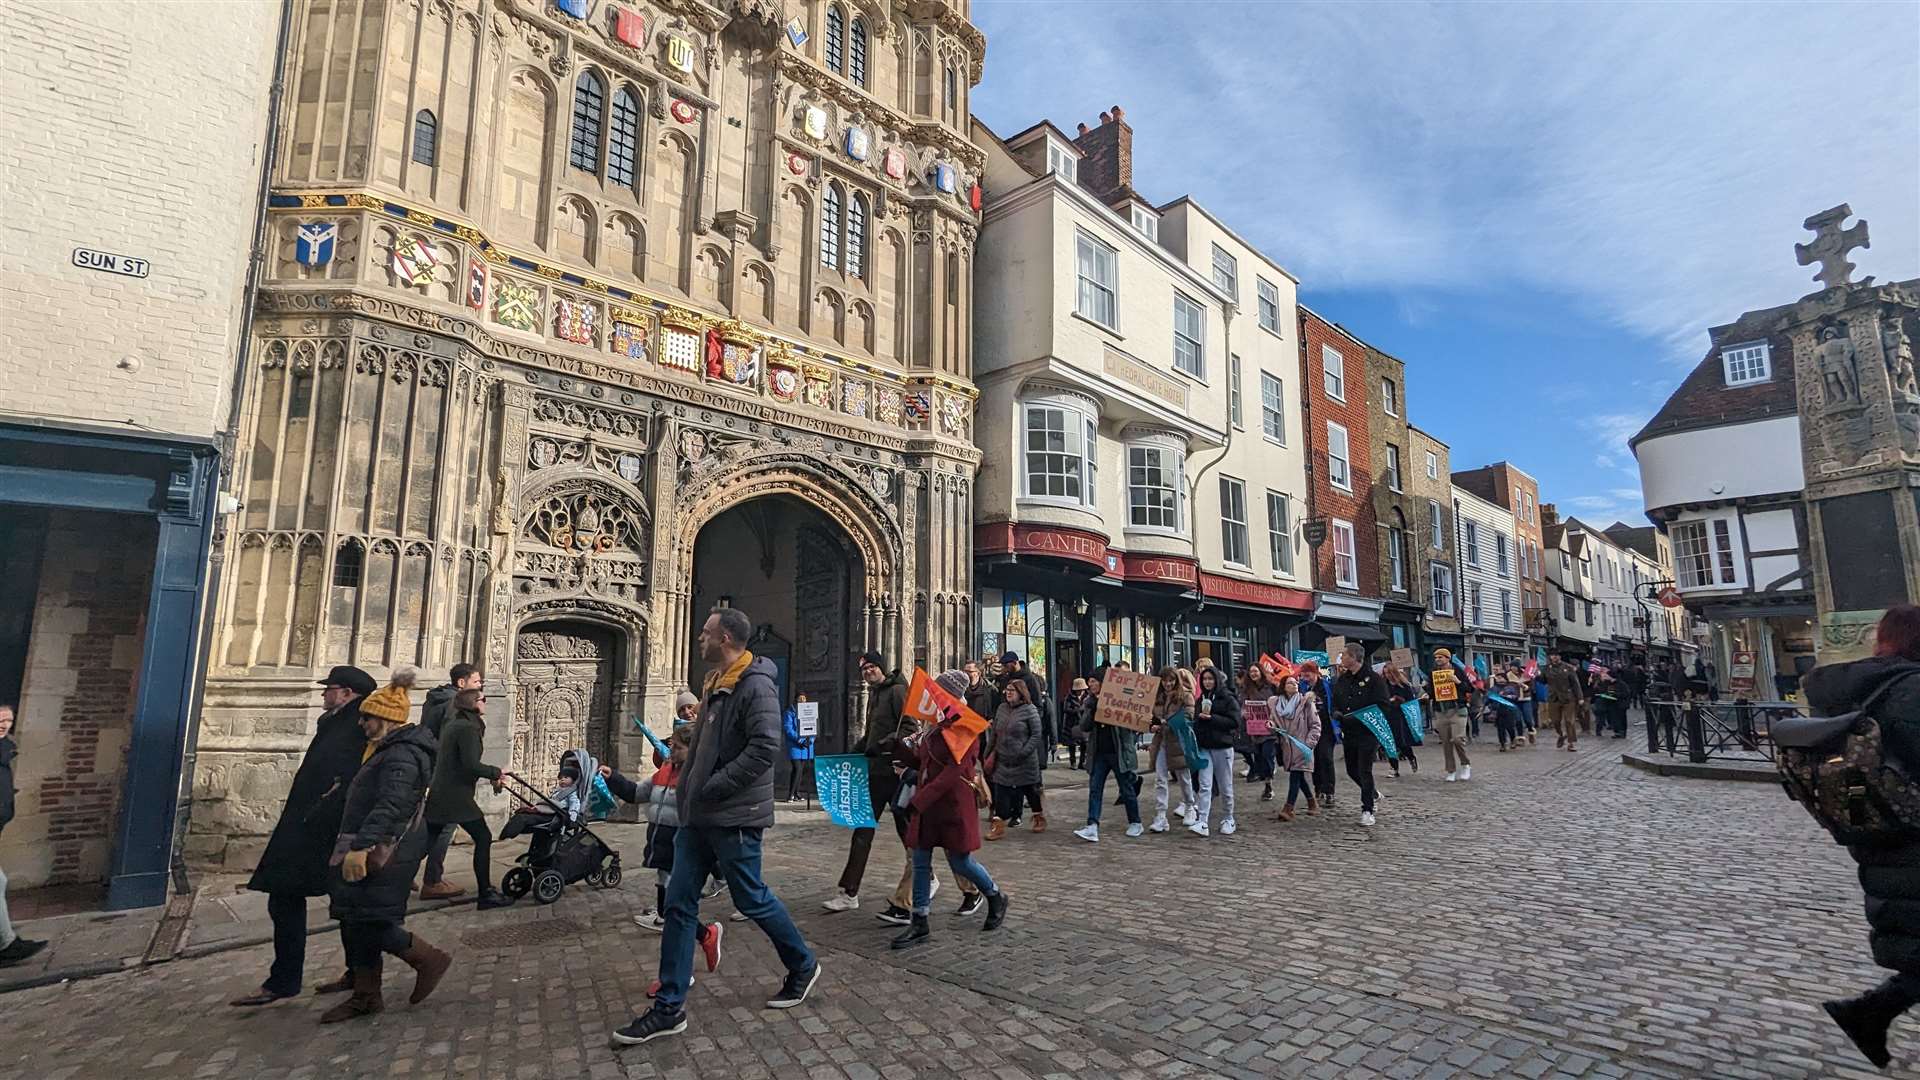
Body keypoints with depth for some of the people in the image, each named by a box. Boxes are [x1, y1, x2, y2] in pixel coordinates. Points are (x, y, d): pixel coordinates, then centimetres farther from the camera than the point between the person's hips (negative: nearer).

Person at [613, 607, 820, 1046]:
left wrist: (711, 788, -22)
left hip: (734, 817, -9)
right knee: (679, 904, 8)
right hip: (698, 815, 9)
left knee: (752, 899, 6)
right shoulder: (716, 684, 12)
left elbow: (765, 746, -28)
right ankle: (669, 1009, 18)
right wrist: (689, 786, 12)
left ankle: (803, 968, 28)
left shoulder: (756, 686, -18)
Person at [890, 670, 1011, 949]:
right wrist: (900, 750, 0)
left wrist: (920, 800, -24)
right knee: (920, 862, 7)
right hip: (926, 805, 8)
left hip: (954, 807, -8)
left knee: (960, 863, 3)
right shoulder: (935, 725, 11)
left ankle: (996, 898, 29)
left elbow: (953, 772, -21)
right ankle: (920, 925, 16)